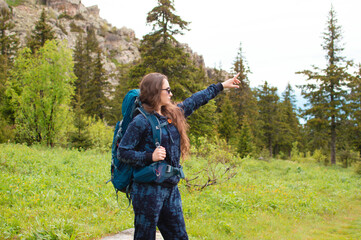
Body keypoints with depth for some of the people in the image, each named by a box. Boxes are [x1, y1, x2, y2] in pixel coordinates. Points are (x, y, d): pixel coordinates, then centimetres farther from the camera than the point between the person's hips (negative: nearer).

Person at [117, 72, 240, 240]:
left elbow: (194, 101, 24)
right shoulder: (141, 121, -11)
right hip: (148, 190, -7)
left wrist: (221, 86, 31)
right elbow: (122, 152, -12)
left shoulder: (173, 115, 12)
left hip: (171, 189, 8)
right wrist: (150, 157, -23)